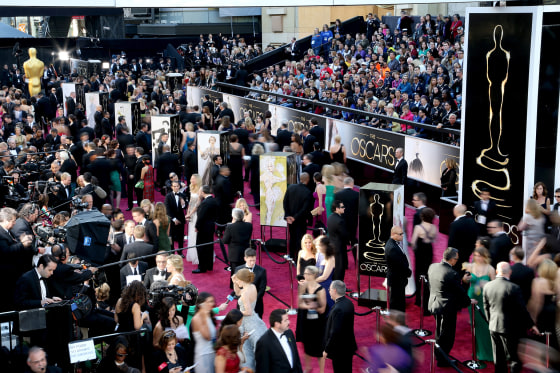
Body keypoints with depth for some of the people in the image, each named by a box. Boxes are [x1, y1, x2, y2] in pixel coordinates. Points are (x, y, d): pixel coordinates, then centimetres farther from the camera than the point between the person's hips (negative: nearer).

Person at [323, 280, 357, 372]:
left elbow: (334, 332, -26)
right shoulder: (348, 303, 1)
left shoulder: (338, 309, -28)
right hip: (348, 347, 9)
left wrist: (327, 350, -15)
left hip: (339, 350, -9)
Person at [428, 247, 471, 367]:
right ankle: (442, 360, 22)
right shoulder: (453, 274, -25)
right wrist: (469, 302, 4)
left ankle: (439, 356, 41)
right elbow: (460, 292, -14)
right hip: (448, 308, -7)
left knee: (439, 332, 25)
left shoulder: (432, 267, -4)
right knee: (447, 335, 10)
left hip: (434, 304, 7)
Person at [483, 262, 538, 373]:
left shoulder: (487, 286, -2)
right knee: (514, 359, 5)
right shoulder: (513, 288, -19)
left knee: (498, 360, 16)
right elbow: (522, 309, -11)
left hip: (493, 327, 6)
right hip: (509, 327, -5)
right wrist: (531, 325, 2)